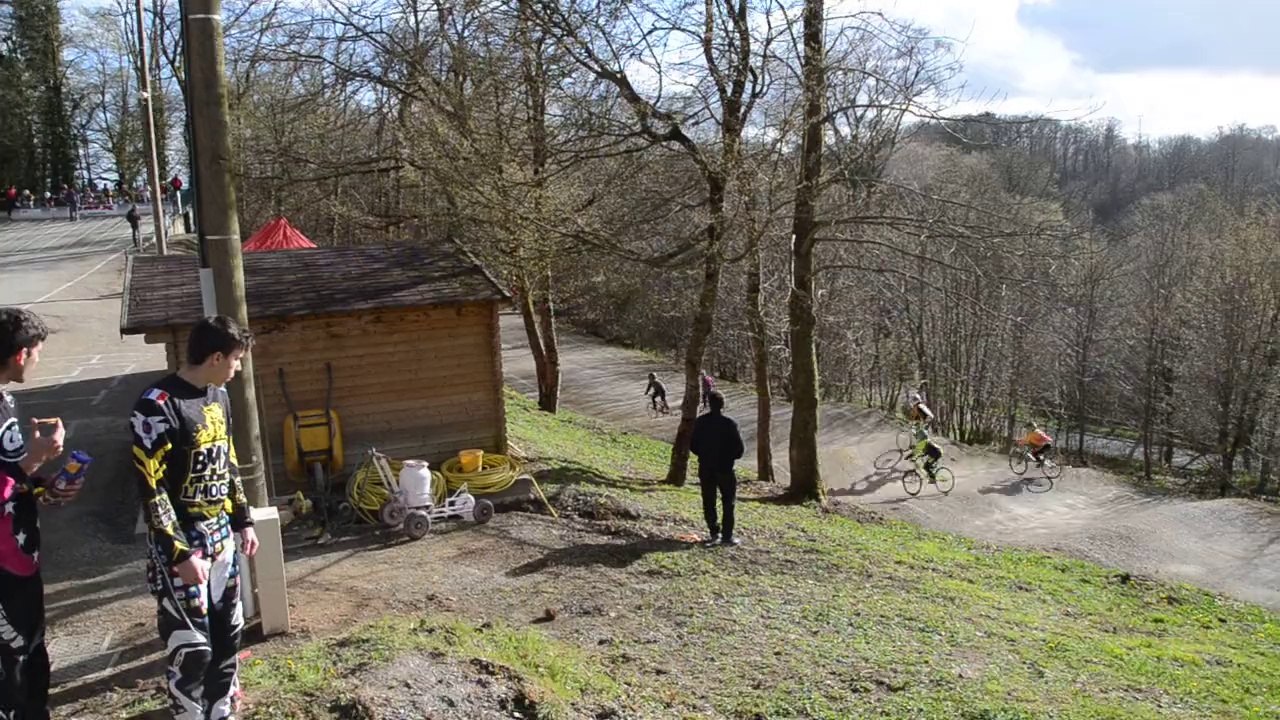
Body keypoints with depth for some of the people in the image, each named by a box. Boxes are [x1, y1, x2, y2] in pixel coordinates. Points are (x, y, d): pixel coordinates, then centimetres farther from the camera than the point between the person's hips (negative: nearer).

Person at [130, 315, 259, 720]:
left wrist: (243, 521, 17)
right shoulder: (158, 407, -20)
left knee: (227, 637, 16)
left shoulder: (219, 396, 6)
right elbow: (150, 489, -20)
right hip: (180, 548, -8)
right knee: (193, 649, -1)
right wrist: (181, 553, -19)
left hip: (221, 539, 8)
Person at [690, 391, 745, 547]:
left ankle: (714, 532, 16)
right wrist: (730, 457, 8)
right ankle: (727, 535, 7)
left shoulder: (700, 422, -3)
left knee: (708, 502, 13)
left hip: (705, 468, 3)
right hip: (725, 468, -3)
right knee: (728, 502, 8)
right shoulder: (729, 423, -14)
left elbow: (693, 445, 2)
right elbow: (739, 448, -12)